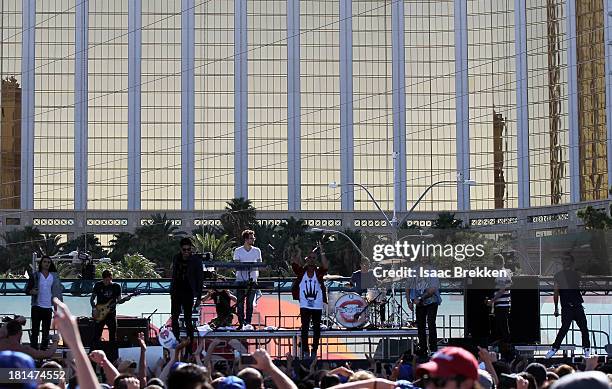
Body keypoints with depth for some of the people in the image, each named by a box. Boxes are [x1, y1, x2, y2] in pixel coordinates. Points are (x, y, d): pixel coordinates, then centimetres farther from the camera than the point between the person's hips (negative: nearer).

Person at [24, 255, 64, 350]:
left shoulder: (54, 276, 8)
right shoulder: (35, 276, 1)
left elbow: (59, 288, 12)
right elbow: (27, 289, 1)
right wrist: (31, 291, -21)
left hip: (48, 308, 3)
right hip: (37, 307, -3)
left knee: (46, 331, 7)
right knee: (35, 330, -4)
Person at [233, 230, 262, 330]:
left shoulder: (257, 251, 9)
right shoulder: (238, 251, 1)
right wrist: (245, 267, -21)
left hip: (252, 280, 1)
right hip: (241, 279, -1)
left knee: (250, 302, -1)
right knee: (240, 303, -2)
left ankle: (248, 322, 3)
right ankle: (241, 323, 3)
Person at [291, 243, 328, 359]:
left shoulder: (318, 272, 4)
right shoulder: (301, 272, 4)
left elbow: (326, 266, -15)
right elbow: (295, 263, -12)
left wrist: (321, 252, -20)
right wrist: (299, 251, -15)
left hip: (317, 306, 1)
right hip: (305, 306, -1)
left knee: (316, 329, 4)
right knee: (305, 328, -5)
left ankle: (314, 350, 13)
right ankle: (305, 351, -1)